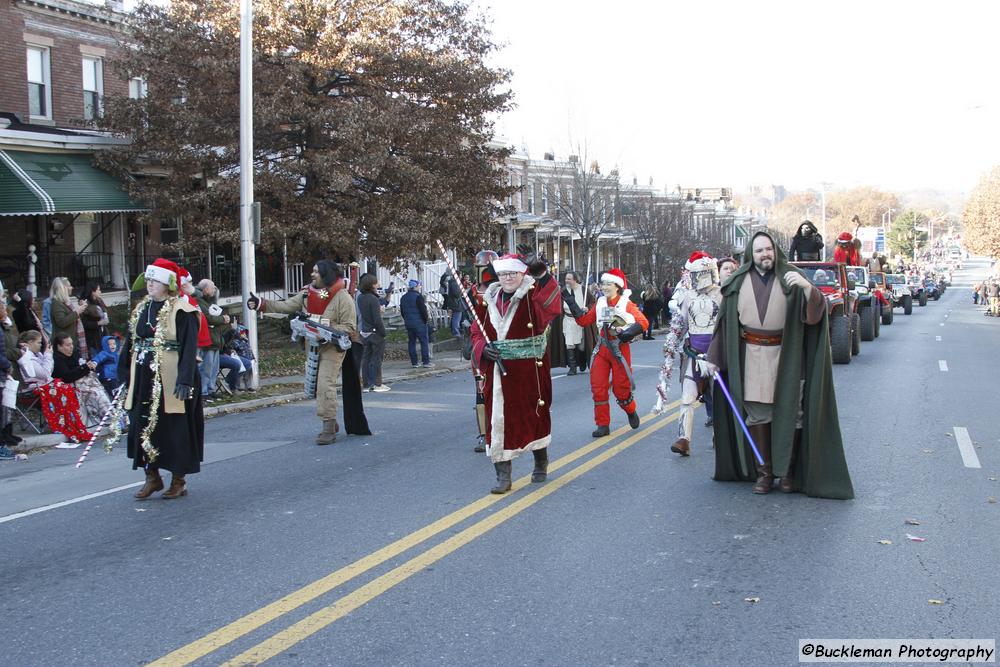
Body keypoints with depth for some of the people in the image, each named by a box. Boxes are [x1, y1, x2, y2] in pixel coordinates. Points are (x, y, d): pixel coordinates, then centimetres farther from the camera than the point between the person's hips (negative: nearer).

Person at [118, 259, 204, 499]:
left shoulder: (181, 310, -10)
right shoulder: (141, 309, 11)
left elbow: (189, 348, -15)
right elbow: (130, 343, 16)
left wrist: (185, 380, -22)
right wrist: (125, 373, 12)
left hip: (170, 381, -7)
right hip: (143, 379, 7)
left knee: (175, 429, 3)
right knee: (144, 427, 10)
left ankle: (179, 480, 16)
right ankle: (152, 477, 23)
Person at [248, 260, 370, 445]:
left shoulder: (343, 298, -12)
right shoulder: (307, 294, 7)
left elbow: (350, 328, -13)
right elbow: (286, 306, 5)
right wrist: (261, 304, -4)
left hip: (332, 348, -7)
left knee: (326, 386, -14)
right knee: (314, 386, 11)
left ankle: (329, 429, -7)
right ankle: (331, 423, 27)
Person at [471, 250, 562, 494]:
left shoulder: (534, 295, -8)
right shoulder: (488, 300, 5)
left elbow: (551, 307, -31)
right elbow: (477, 332, 10)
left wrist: (541, 273, -45)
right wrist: (483, 348, -13)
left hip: (530, 371, -2)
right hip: (498, 372, 3)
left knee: (535, 415, 13)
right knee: (499, 420, -1)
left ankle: (540, 463, 39)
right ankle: (503, 476, 8)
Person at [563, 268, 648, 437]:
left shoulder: (626, 304, -9)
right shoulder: (600, 303, 6)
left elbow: (644, 322, -18)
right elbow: (583, 320, 8)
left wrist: (629, 332, -33)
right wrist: (571, 302, 2)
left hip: (620, 350, -4)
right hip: (602, 349, 4)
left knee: (621, 388, 3)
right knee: (598, 387, -1)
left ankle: (631, 412, 35)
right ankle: (603, 425, 7)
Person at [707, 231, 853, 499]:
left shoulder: (790, 278, -1)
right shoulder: (738, 283, 5)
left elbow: (815, 311, -11)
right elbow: (725, 321, 9)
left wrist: (806, 286, -30)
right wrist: (714, 357, 9)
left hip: (786, 356, -1)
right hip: (753, 357, 2)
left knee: (789, 413, 1)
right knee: (757, 414, 4)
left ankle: (789, 471, 15)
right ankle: (763, 472, 14)